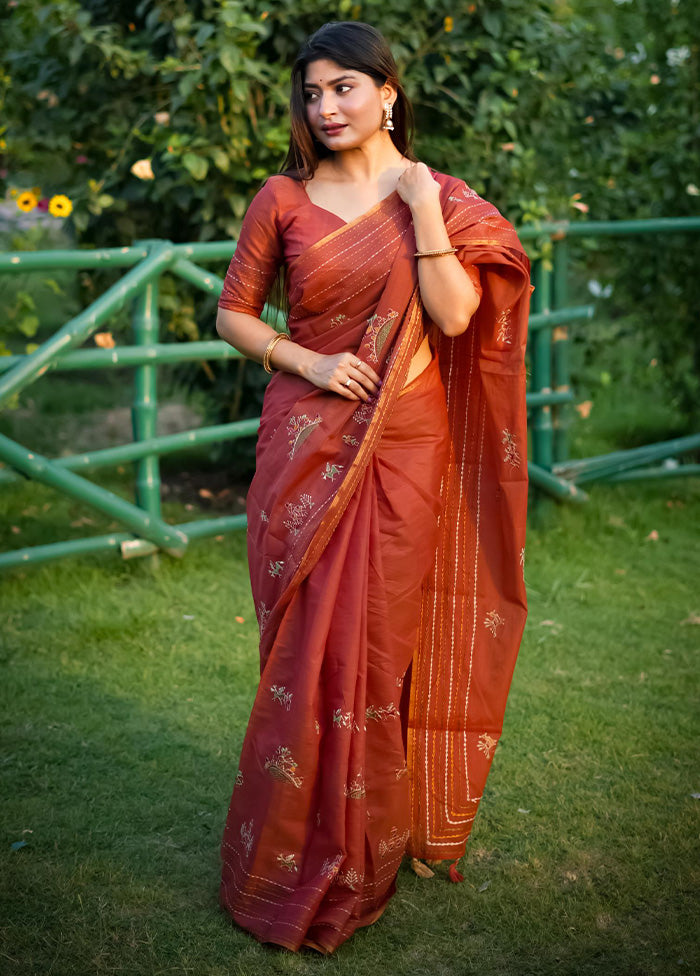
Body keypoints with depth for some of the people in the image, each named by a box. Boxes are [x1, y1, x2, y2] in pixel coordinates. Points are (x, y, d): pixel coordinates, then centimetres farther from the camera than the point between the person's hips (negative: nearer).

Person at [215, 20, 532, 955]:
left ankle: (371, 839, 24)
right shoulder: (282, 199, 4)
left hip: (405, 453, 0)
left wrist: (421, 206, -12)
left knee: (380, 642, 5)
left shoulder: (442, 198, 3)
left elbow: (456, 317, -10)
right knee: (308, 648, 1)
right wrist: (308, 363, -8)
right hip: (307, 446, 0)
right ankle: (297, 854, 17)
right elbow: (233, 313, 7)